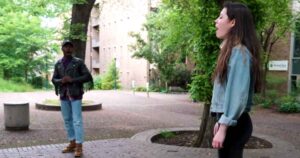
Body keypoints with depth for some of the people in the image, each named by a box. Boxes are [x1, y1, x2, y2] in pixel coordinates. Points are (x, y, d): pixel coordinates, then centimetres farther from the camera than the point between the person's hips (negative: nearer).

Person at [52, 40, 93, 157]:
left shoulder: (79, 62, -3)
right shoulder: (58, 64, 10)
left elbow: (88, 77, -8)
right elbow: (54, 80, 10)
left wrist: (72, 80, -17)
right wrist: (61, 81, -14)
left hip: (76, 95, -5)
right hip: (64, 96, 5)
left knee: (77, 120, -8)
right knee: (67, 120, 9)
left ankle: (79, 146, -4)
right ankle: (72, 144, 19)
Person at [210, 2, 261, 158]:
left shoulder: (239, 52, -14)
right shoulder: (231, 51, 14)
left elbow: (238, 94, -21)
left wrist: (224, 127, -22)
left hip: (234, 123, -9)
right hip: (228, 120, 9)